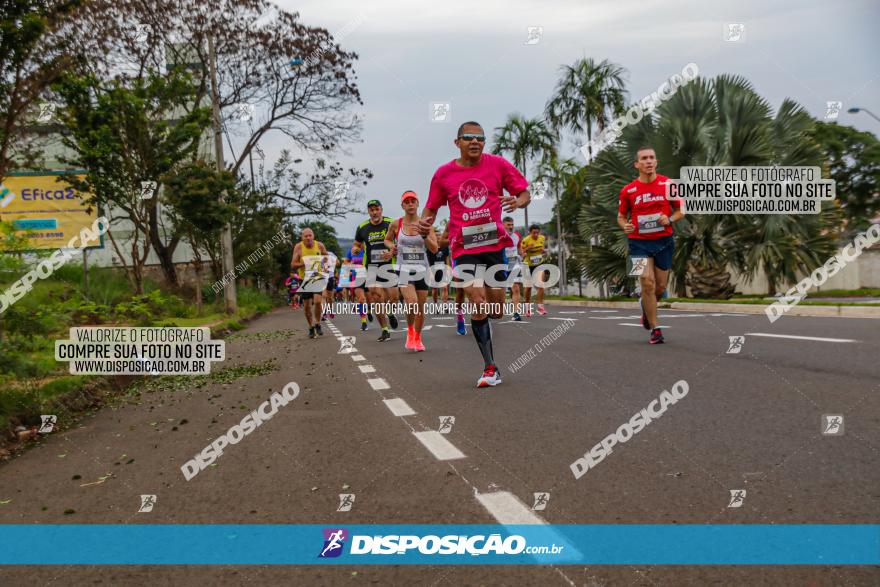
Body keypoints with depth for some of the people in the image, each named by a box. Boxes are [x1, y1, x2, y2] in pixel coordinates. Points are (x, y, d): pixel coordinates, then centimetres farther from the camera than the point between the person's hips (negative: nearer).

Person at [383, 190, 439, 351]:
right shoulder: (395, 224, 0)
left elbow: (435, 249, -6)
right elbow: (387, 239, 19)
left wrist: (424, 234, -20)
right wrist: (391, 247, -3)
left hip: (422, 270, 2)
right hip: (404, 269, -2)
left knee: (421, 307, 8)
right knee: (412, 303, -22)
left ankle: (417, 338, 29)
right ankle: (410, 331, 7)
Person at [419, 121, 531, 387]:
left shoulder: (498, 164, 3)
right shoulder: (443, 173, 4)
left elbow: (525, 194, 6)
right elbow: (431, 208, 13)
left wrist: (517, 202, -18)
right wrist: (425, 223, -9)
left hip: (495, 243, 1)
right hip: (465, 247, -1)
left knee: (497, 311, 5)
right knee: (479, 305, -14)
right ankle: (490, 368, -3)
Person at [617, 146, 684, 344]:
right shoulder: (628, 190, -2)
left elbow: (680, 211, 7)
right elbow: (621, 216, 9)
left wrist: (670, 219, -14)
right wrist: (625, 226, -13)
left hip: (664, 241, 2)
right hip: (639, 242, -1)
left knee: (660, 286, 10)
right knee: (647, 283, -13)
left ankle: (646, 307, 44)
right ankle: (655, 330, -2)